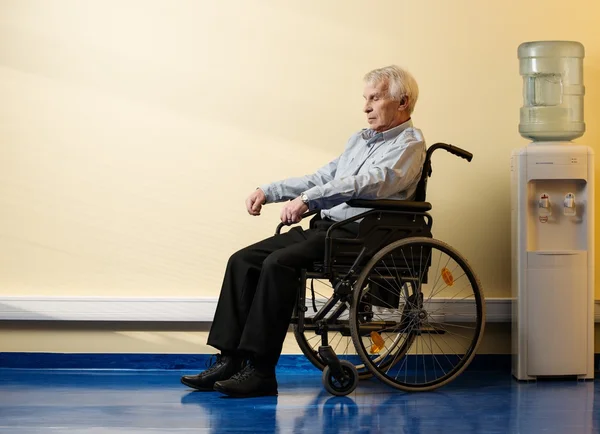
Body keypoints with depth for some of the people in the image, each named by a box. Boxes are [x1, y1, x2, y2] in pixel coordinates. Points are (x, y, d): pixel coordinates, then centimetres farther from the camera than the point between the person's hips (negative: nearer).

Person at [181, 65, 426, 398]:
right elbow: (321, 178, 29)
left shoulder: (409, 144, -4)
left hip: (359, 234, -9)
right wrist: (268, 191, 16)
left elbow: (368, 183, -21)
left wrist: (307, 199, -30)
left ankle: (260, 371, -26)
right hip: (325, 227, 9)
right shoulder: (361, 139, 26)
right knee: (243, 260, -7)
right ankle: (229, 360, -11)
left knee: (279, 263, -29)